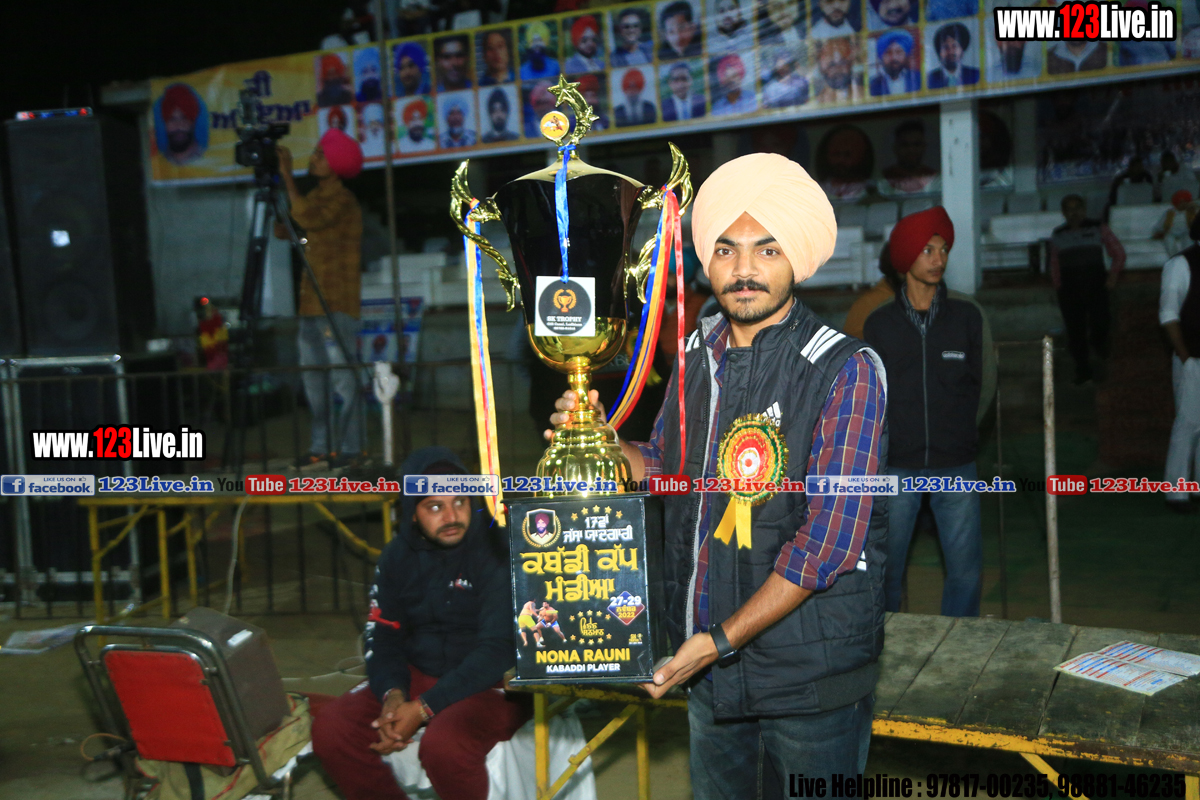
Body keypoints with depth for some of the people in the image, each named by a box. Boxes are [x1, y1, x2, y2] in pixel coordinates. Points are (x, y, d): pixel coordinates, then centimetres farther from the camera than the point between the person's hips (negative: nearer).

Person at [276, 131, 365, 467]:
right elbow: (283, 230, 18)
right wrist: (277, 185, 11)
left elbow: (307, 218, -24)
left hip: (336, 306, -9)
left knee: (342, 377, -8)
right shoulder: (316, 197, 19)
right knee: (314, 377, 9)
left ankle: (349, 447, -3)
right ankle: (321, 446, 16)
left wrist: (287, 176, -15)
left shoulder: (341, 200, -8)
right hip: (310, 305, 9)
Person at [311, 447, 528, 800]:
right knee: (330, 728, -13)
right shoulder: (398, 556, 3)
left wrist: (424, 708, -24)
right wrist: (392, 693, -15)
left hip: (493, 682, -5)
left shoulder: (497, 549, -17)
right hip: (418, 674, 6)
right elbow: (382, 636, 6)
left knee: (442, 744, -33)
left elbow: (497, 649, -20)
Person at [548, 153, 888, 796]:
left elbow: (828, 540, -20)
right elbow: (665, 468, 15)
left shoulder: (847, 370, -16)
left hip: (809, 670, -5)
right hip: (707, 663, 6)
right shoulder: (697, 354, 3)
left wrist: (722, 639, -20)